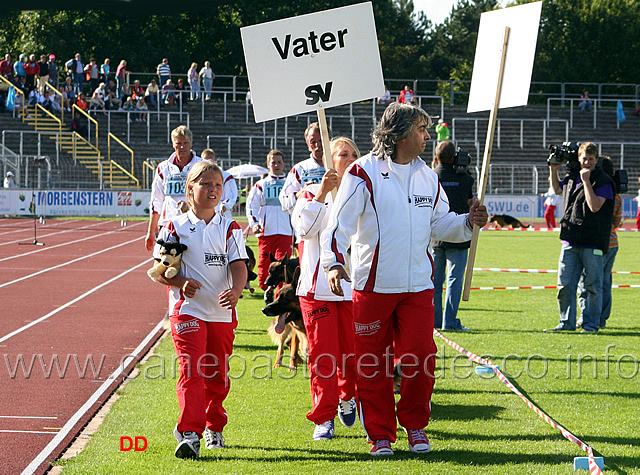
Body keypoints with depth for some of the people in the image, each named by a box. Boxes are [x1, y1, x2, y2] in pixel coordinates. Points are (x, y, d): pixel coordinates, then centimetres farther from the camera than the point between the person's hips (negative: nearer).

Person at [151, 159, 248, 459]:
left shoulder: (229, 228, 5)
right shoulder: (175, 227, 2)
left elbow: (239, 266, -4)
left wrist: (235, 291, -25)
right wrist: (180, 281, -16)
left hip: (222, 311, 2)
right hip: (187, 309, -2)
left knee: (217, 374, 11)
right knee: (191, 369, -15)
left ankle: (213, 427, 31)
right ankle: (189, 434, -20)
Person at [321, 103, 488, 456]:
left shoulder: (426, 176, 12)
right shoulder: (363, 173, -5)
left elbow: (440, 225, 18)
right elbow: (340, 222, -11)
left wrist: (468, 222, -1)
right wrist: (334, 261, -25)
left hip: (417, 286, 4)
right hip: (373, 284, -4)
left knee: (420, 359, -3)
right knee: (373, 364, 2)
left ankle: (415, 426, 18)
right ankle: (380, 435, 14)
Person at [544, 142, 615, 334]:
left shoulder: (603, 181, -6)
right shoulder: (572, 177, 13)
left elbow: (595, 206, -18)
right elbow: (557, 190, 33)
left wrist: (586, 180, -15)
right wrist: (553, 170, 20)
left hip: (592, 243, -6)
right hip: (570, 240, 6)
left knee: (593, 285, 1)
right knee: (565, 284, 5)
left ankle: (591, 324, 8)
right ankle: (566, 323, 13)